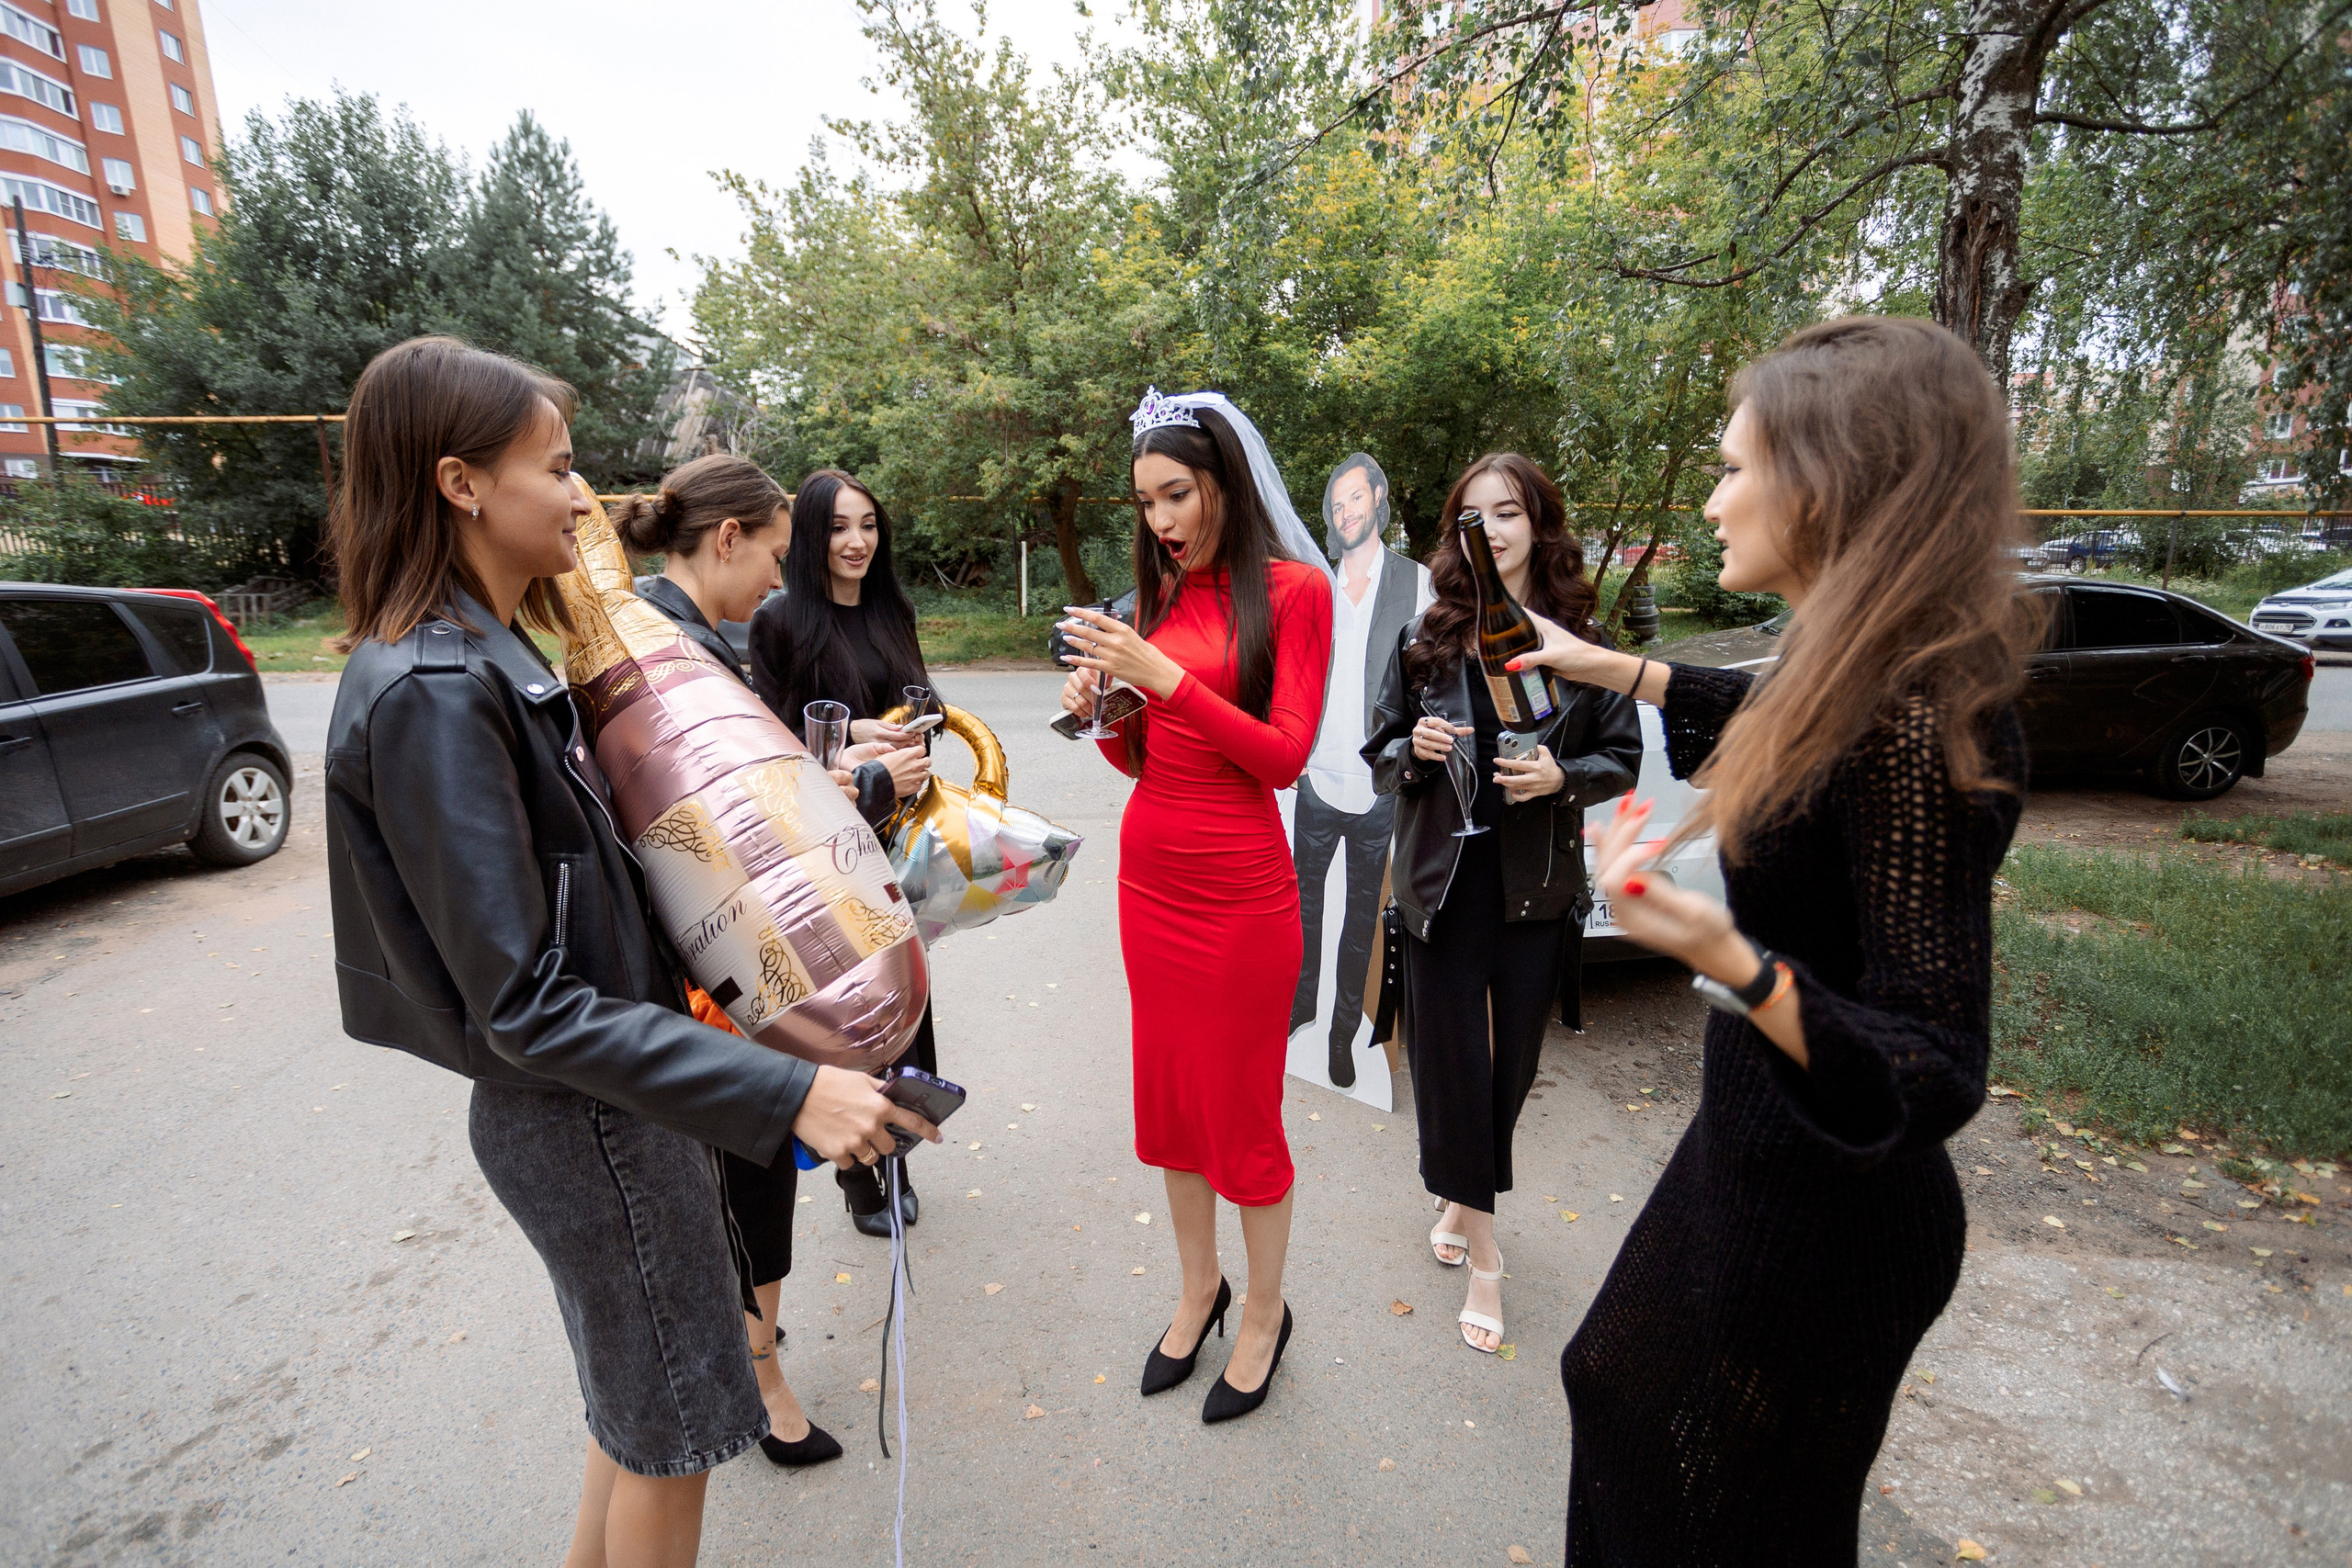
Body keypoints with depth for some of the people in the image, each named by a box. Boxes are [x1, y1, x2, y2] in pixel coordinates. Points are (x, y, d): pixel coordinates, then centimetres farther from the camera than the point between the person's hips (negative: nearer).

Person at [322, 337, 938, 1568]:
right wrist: (786, 1094, -31)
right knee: (668, 1432, 14)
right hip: (580, 1116, -9)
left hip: (597, 1096, 9)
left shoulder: (485, 660, 6)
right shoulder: (431, 693, -24)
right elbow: (525, 1005, -27)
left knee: (636, 1404, 27)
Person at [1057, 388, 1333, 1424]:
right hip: (1149, 874, 6)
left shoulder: (1293, 590, -7)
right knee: (1167, 1096, 16)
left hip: (1240, 890, -6)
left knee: (1242, 1109, 7)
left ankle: (1264, 1313, 31)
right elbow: (1141, 758, 12)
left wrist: (1164, 676, -21)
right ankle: (1198, 1288, 38)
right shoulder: (1158, 596, 8)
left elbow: (1286, 754, -15)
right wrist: (1098, 712, -8)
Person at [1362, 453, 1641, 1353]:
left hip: (1538, 887, 1)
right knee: (1451, 1061, 2)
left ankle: (1465, 1198, 39)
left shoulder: (1582, 644, 0)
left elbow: (1623, 761, 4)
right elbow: (1379, 753, 8)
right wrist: (1415, 750, -14)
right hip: (1442, 882, 0)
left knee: (1513, 1061, 11)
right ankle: (1481, 1251, 19)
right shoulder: (1425, 642, 1)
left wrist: (1561, 777, -16)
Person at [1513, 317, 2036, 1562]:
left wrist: (1728, 961, -43)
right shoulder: (1848, 676, -3)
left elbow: (1931, 1077, -28)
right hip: (1758, 1149, 8)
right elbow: (1768, 719, 22)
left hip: (1826, 1211, -8)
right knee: (1623, 1379, 29)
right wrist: (1597, 662, 28)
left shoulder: (1910, 729, -30)